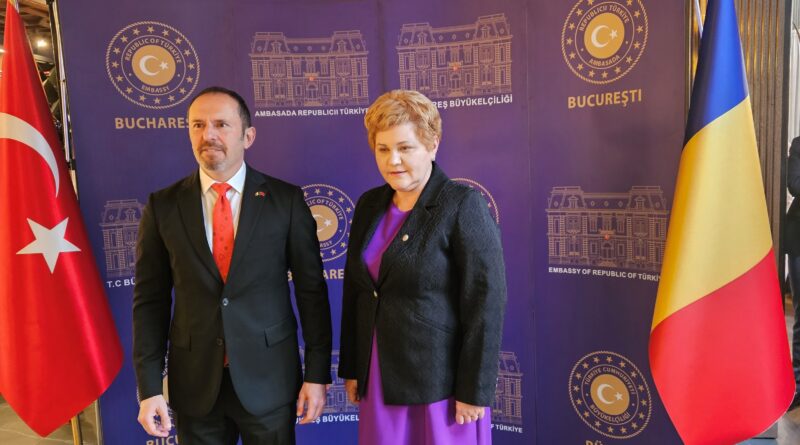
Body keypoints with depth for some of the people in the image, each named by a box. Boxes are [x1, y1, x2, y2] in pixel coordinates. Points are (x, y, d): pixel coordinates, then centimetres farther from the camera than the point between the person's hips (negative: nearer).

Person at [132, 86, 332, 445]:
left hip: (269, 377, -1)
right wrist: (149, 387, -3)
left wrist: (317, 374, -5)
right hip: (194, 382, 1)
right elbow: (150, 300, 0)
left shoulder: (286, 199, -5)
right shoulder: (163, 206, -1)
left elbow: (311, 290, -4)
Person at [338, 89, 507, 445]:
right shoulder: (369, 205, 5)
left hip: (441, 383, -5)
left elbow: (486, 303, -15)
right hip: (379, 379, 6)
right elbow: (354, 290, 11)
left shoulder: (463, 205, -13)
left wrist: (474, 391, -15)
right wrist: (351, 369, 11)